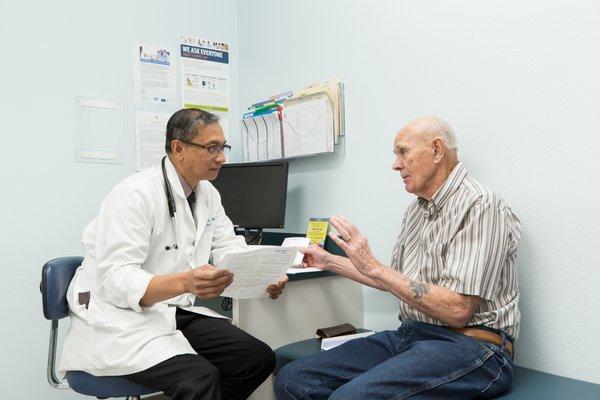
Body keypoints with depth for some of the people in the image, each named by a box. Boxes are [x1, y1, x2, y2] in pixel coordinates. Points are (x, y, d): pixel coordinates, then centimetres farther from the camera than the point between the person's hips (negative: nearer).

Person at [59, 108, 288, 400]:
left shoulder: (207, 193, 6)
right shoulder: (136, 194, -20)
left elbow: (230, 249, 7)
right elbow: (115, 280, -26)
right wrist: (184, 282, -42)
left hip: (175, 312, 8)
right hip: (122, 318, -8)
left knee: (259, 358, -3)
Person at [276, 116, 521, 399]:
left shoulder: (480, 206, -13)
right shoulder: (418, 208, 16)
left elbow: (456, 310, -21)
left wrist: (373, 267, -18)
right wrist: (329, 262, 26)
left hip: (468, 347, -8)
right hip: (409, 335, 8)